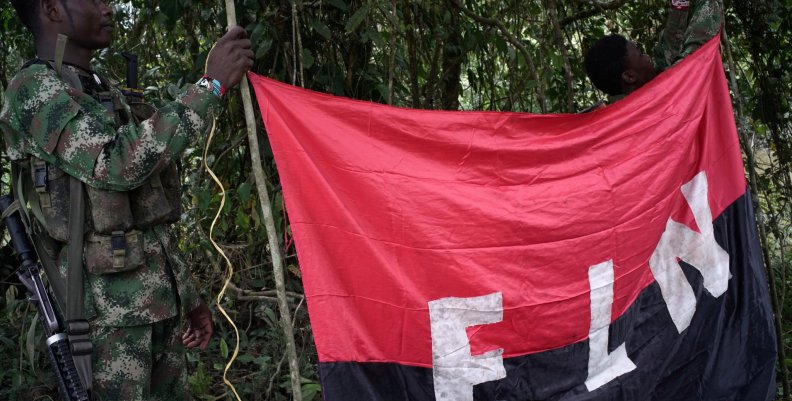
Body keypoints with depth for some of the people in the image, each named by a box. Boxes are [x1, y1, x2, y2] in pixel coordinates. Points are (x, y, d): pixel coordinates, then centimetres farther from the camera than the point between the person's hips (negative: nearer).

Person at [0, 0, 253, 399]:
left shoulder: (106, 94, 21)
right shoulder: (34, 88, -7)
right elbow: (119, 165, -23)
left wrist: (188, 297, 20)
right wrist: (211, 85, -21)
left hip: (158, 302, 8)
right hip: (108, 308, -8)